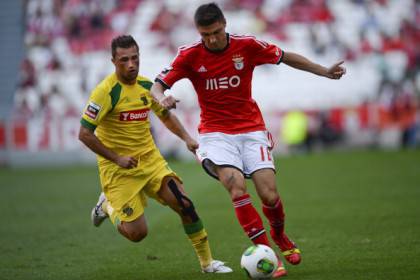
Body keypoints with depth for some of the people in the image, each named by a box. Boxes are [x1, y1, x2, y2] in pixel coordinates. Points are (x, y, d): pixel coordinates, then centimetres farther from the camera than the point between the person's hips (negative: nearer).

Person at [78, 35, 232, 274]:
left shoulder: (146, 85, 3)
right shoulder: (106, 92, -17)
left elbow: (166, 115, 21)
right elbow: (85, 134, -17)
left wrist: (187, 138, 6)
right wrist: (117, 158, -18)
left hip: (150, 159, 5)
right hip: (118, 169, -5)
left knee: (184, 204, -10)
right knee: (136, 233, -8)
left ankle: (207, 262, 5)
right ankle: (108, 206, 24)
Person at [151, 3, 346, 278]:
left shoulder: (247, 46, -7)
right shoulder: (190, 55, -8)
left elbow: (287, 57, 7)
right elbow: (157, 85, -7)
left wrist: (325, 71, 5)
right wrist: (161, 98, -30)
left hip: (251, 130, 1)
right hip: (216, 133, -1)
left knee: (269, 195, -10)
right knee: (237, 187, -26)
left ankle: (280, 236, 25)